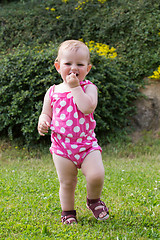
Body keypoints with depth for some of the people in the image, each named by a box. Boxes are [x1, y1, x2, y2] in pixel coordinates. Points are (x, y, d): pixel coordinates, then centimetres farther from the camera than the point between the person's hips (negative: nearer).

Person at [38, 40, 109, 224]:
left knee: (96, 175, -16)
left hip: (86, 143, -2)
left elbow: (87, 107, -22)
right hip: (62, 146, 2)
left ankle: (93, 200, 15)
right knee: (67, 183, 6)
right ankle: (67, 212, 29)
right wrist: (43, 122, -9)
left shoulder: (89, 88, -3)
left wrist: (75, 87, -17)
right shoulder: (52, 92, 6)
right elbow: (46, 113, 14)